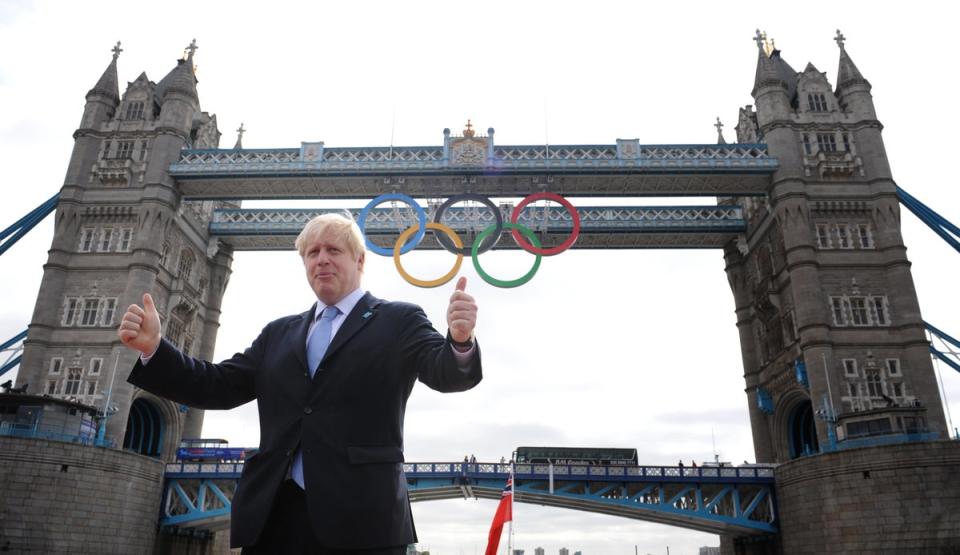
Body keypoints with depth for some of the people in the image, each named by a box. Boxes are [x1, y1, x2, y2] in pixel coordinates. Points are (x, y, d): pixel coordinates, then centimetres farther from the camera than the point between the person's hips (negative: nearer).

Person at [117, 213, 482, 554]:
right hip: (274, 515, 4)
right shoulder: (279, 333, 21)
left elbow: (446, 372, -8)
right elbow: (221, 386, 15)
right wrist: (153, 348, 1)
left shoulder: (399, 321, 6)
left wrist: (460, 341, -32)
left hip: (360, 516, -4)